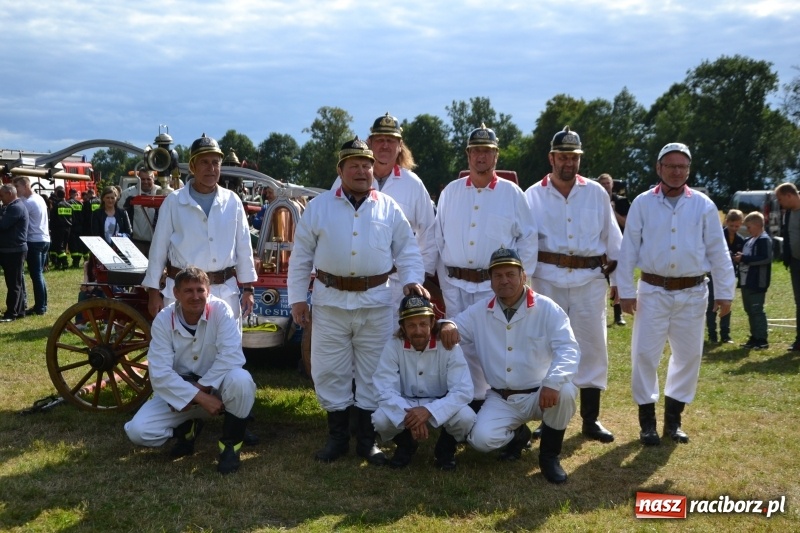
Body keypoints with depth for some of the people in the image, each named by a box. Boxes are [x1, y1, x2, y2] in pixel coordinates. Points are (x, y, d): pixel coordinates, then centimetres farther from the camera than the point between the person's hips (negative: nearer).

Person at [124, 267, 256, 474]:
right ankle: (187, 429, 15)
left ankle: (230, 444, -11)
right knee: (138, 431, -18)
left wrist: (201, 386, -27)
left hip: (217, 386, -2)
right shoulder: (163, 320, -14)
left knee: (240, 379, -36)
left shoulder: (220, 310, -18)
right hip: (178, 389, 2)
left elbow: (232, 356, -26)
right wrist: (200, 397, -28)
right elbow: (160, 374, -19)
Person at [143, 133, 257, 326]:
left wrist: (247, 288, 7)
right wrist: (153, 290, 1)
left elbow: (243, 247, 8)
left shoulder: (232, 201, 4)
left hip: (225, 290, 2)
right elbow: (158, 248, 2)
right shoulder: (174, 202, -2)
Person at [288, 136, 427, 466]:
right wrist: (297, 297, 2)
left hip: (376, 302, 0)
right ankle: (337, 437, 20)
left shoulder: (388, 208, 6)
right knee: (330, 371, 5)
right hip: (330, 301, 0)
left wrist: (412, 280, -8)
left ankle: (367, 439, 19)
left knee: (374, 372, 6)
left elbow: (407, 249, 9)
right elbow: (301, 256, 6)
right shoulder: (319, 207, 4)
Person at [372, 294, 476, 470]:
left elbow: (464, 391, -26)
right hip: (405, 405, 1)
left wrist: (429, 410, -41)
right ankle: (406, 444, 7)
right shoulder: (393, 347, -16)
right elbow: (386, 391, -21)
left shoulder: (448, 347, -19)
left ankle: (446, 449, 3)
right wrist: (408, 415, -40)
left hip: (440, 406, -1)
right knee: (380, 419, -29)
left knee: (466, 417, -32)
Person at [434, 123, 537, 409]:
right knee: (461, 345, 7)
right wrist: (444, 279, 4)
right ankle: (469, 400, 19)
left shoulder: (511, 193, 1)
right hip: (456, 285, 2)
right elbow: (438, 238, 8)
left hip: (496, 285, -2)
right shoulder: (450, 192, 7)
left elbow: (528, 238, 4)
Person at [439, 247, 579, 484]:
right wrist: (448, 324, -17)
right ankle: (517, 434, 15)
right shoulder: (480, 311, 1)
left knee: (564, 391, -35)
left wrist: (552, 382, -36)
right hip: (500, 399, 2)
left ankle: (549, 455, -7)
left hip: (539, 395, -2)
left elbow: (568, 349, -18)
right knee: (481, 438, -24)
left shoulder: (547, 308, -9)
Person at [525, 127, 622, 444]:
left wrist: (618, 279, 9)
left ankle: (590, 420, 17)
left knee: (593, 346, 5)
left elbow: (613, 238, 9)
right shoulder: (533, 195, 3)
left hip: (590, 279, 1)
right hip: (548, 279, -1)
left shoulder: (596, 193, 6)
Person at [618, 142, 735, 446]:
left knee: (688, 355, 9)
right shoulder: (643, 203, -1)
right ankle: (647, 419, 13)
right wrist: (626, 291, -4)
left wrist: (724, 292, 1)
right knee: (645, 354, -1)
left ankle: (673, 417, 23)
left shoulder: (703, 205, 2)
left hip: (692, 293, 2)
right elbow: (628, 249, -1)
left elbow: (718, 251, 4)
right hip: (653, 291, -1)